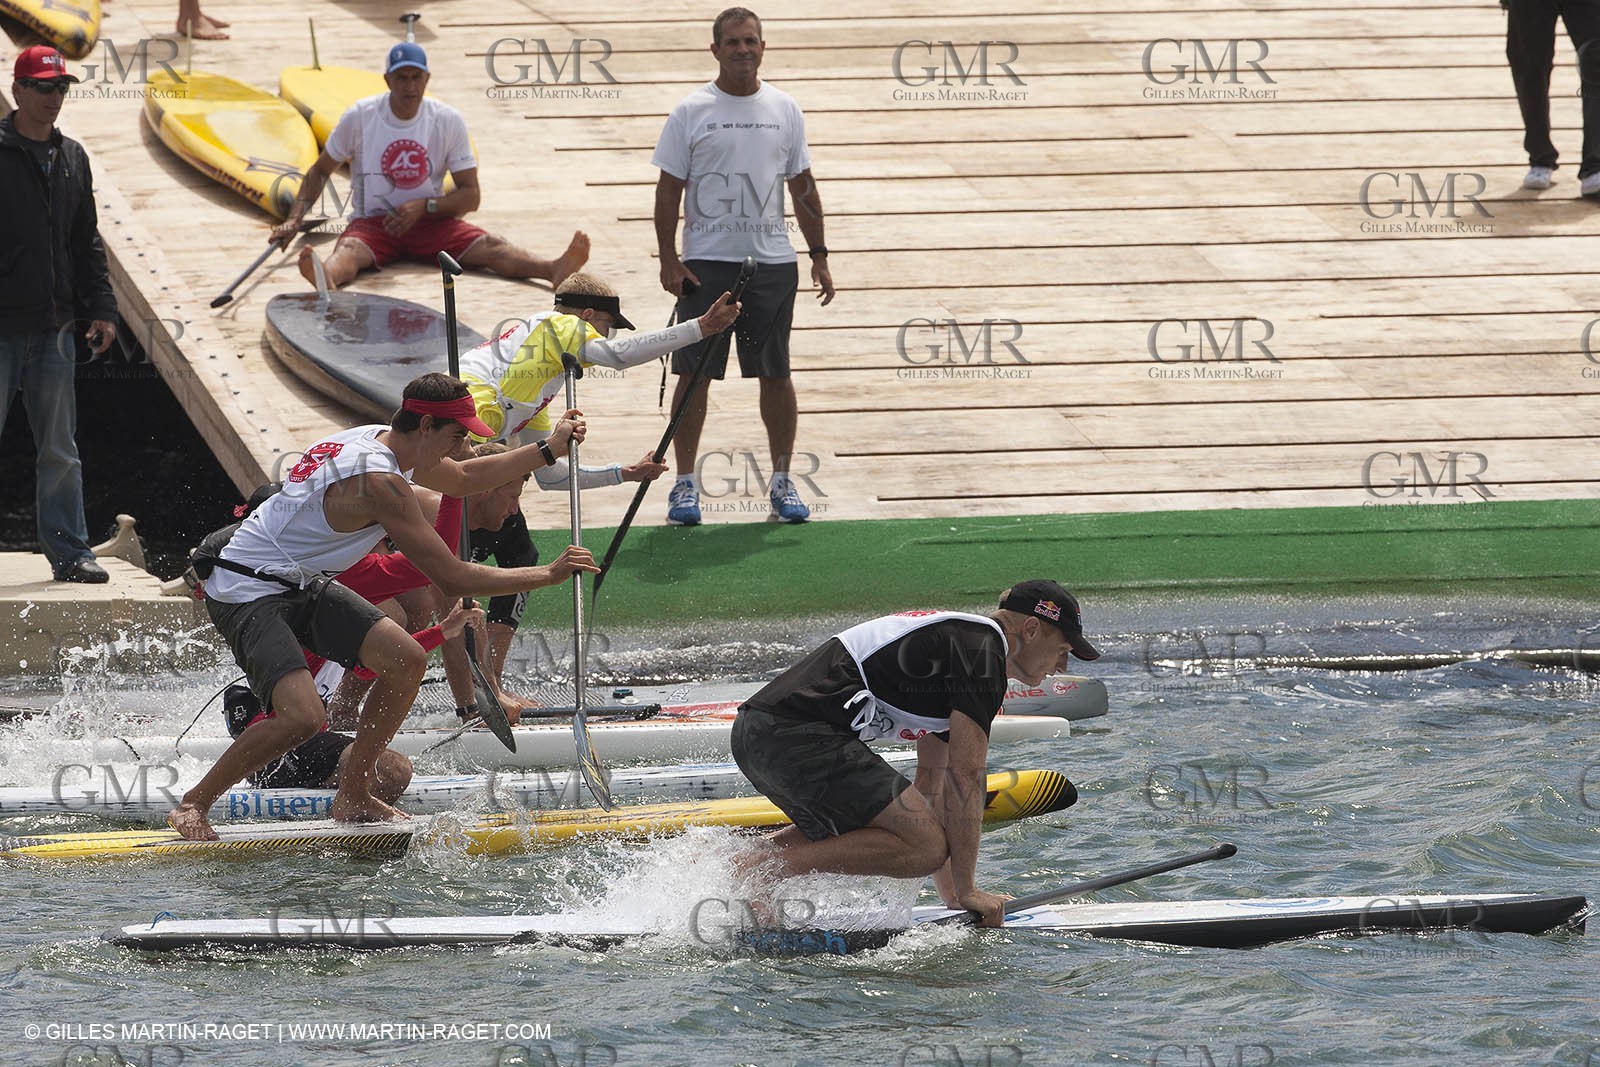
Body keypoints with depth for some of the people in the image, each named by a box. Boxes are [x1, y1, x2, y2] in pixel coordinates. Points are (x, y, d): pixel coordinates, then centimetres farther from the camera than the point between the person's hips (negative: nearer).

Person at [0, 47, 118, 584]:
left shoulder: (72, 158, 13)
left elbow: (87, 244, 18)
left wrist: (100, 308, 11)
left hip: (54, 328, 5)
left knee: (60, 451, 9)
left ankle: (69, 553, 14)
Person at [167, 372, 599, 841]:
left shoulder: (381, 441, 5)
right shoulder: (380, 482, -26)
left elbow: (464, 478, 27)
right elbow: (452, 578, -25)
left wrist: (549, 448, 22)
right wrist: (549, 575, -17)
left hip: (303, 586, 10)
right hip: (248, 595, -10)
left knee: (406, 660, -1)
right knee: (303, 716, -27)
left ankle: (353, 798, 10)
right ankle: (192, 805, -9)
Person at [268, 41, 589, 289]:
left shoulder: (449, 121, 0)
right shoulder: (360, 117, -1)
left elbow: (470, 196, 0)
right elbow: (321, 171, 12)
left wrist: (424, 207, -17)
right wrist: (294, 220, 0)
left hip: (431, 223, 2)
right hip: (374, 223, -2)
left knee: (490, 245, -25)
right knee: (349, 250, -37)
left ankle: (554, 271, -50)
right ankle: (326, 279, -73)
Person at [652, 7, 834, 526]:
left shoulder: (784, 110, 7)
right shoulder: (691, 112, -1)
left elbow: (803, 188, 12)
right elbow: (669, 190, 0)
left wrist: (819, 256, 7)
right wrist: (668, 260, -8)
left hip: (772, 262, 2)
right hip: (706, 263, -2)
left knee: (776, 374, 5)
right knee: (694, 372, -3)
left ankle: (782, 482, 14)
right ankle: (685, 483, 3)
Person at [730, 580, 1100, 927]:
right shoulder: (984, 650, -4)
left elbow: (931, 783, 29)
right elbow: (965, 776, -8)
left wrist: (950, 894, 26)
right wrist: (966, 891, -3)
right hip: (799, 736, -11)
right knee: (923, 847, -14)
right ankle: (765, 868, -15)